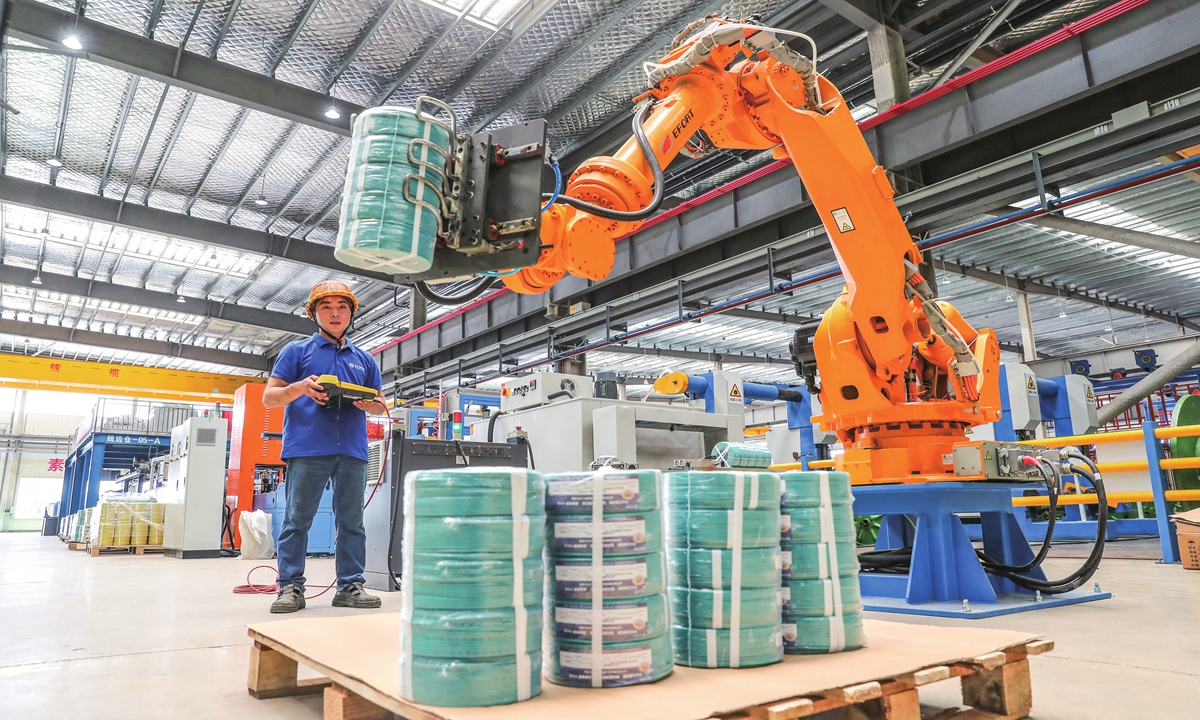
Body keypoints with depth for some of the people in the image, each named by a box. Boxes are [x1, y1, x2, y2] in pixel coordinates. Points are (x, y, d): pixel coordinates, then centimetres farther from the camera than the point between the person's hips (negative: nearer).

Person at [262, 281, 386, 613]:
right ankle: (290, 588, 6)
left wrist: (372, 405, -4)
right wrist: (299, 388, -14)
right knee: (296, 520, -2)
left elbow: (379, 403, 21)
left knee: (351, 522, 4)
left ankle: (350, 586, 9)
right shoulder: (297, 351, 12)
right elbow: (269, 398, 7)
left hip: (352, 451, 3)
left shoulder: (364, 359, 20)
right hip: (306, 448, -3)